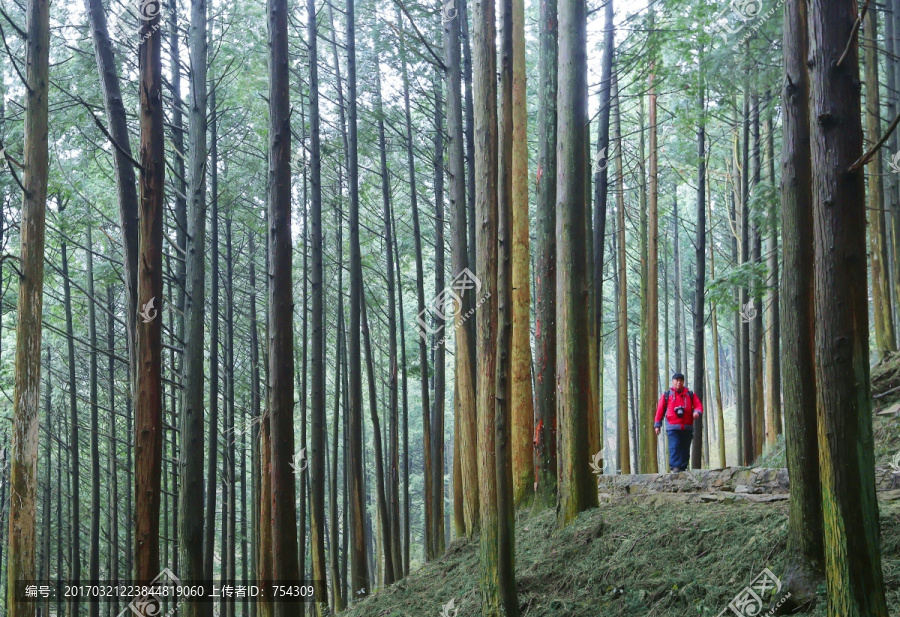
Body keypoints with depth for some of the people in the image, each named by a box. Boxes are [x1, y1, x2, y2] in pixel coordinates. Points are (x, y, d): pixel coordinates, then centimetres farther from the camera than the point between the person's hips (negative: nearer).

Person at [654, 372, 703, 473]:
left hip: (687, 428, 2)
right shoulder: (667, 395, 11)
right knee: (674, 447, -15)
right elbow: (660, 410, 11)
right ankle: (675, 467, -21)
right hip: (672, 427, -2)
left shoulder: (690, 395, 14)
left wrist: (697, 412, -16)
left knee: (685, 449, 4)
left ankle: (683, 467, 10)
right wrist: (657, 425, 7)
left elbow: (699, 405, 9)